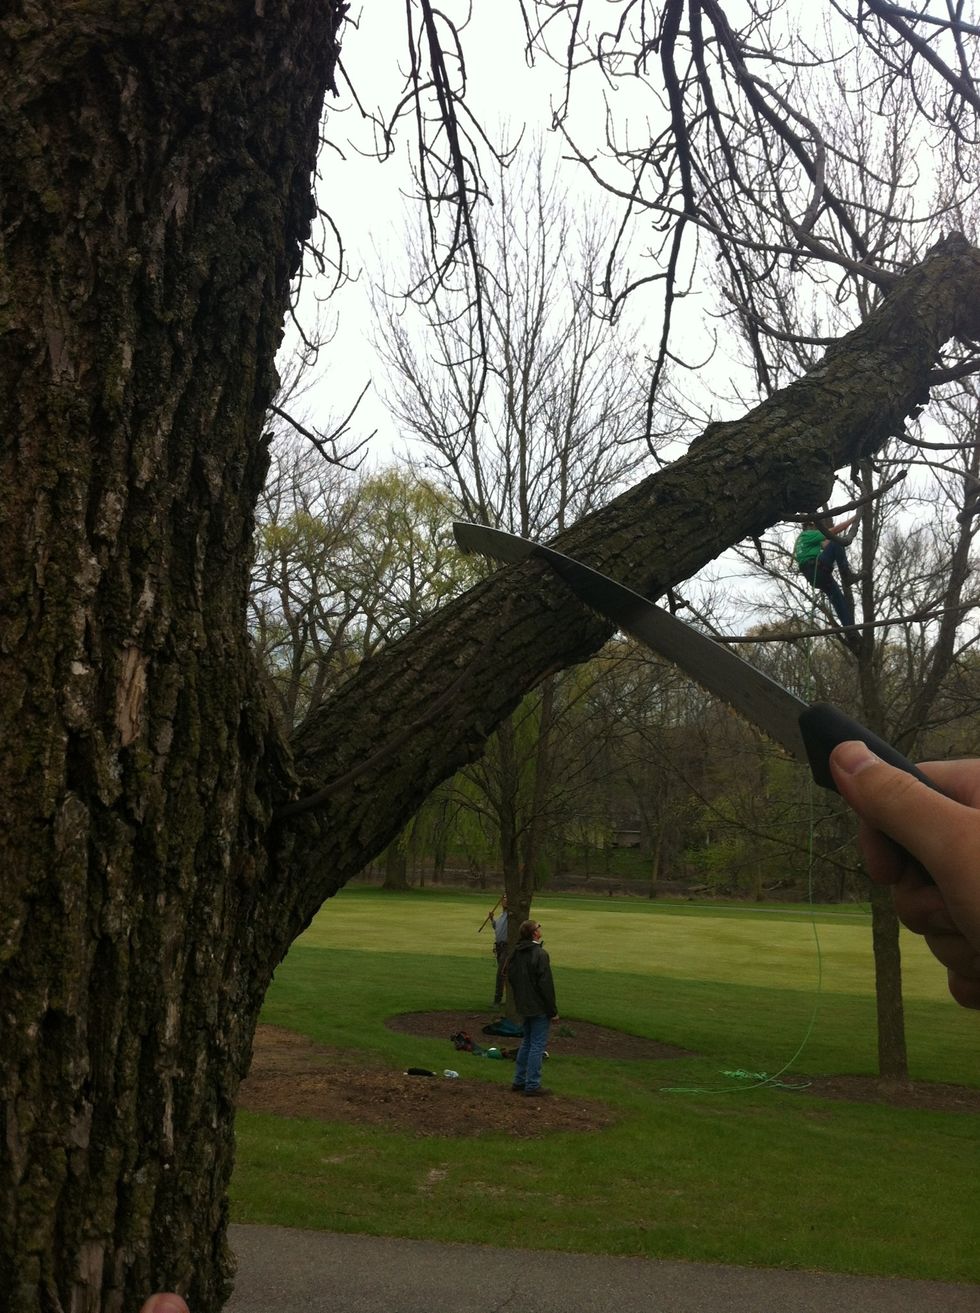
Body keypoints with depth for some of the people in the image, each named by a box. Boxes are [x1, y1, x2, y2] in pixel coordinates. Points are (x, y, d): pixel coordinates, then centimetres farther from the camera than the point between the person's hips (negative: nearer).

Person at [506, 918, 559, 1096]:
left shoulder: (515, 954, 6)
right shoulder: (540, 955, -19)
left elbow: (510, 979, 14)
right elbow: (546, 985, -18)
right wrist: (553, 1010, -11)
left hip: (524, 1006, 8)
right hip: (539, 1008, -8)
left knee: (527, 1042, 19)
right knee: (538, 1045, -1)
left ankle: (519, 1081, 23)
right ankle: (532, 1086, 0)